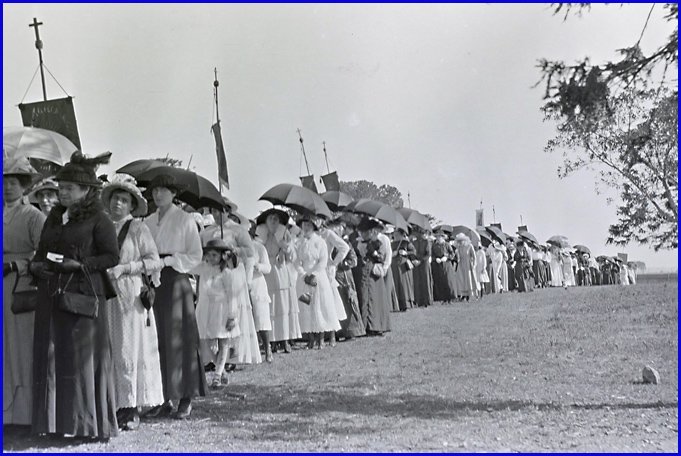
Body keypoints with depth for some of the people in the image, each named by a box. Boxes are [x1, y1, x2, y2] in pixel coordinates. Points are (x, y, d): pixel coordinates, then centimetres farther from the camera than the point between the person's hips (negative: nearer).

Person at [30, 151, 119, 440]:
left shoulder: (98, 219, -3)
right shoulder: (54, 217, 16)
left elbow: (112, 256, -7)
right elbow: (41, 252, 21)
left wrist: (79, 264, -17)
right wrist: (35, 266, 0)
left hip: (83, 295, -6)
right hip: (52, 295, 6)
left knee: (83, 356, -3)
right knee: (51, 355, 5)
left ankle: (91, 423, 7)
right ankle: (56, 419, 13)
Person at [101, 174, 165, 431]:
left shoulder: (138, 228, 1)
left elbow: (155, 262, -4)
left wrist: (124, 268, -13)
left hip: (130, 296, -4)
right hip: (105, 296, 4)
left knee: (130, 349, -3)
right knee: (108, 350, 1)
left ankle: (133, 409, 2)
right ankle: (116, 405, 8)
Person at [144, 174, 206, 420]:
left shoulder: (185, 220, 2)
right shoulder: (148, 222, 14)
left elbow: (195, 256, -1)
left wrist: (167, 261, -10)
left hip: (176, 282, -4)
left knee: (179, 339, -4)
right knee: (158, 340, 2)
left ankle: (185, 399, 2)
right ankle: (165, 398, 8)